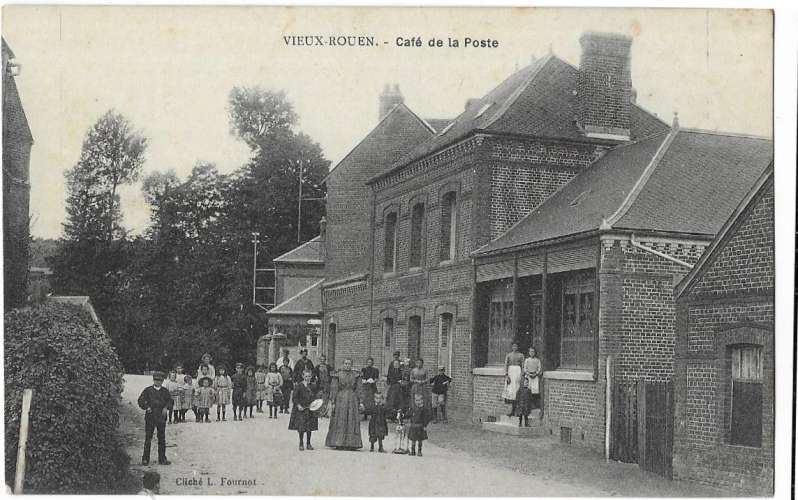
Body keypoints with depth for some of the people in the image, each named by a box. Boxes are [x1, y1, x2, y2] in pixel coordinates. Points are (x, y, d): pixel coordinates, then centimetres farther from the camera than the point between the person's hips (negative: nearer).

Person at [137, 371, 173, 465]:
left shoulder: (165, 391, 9)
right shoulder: (147, 390, 4)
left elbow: (170, 401, 10)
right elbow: (140, 400, 1)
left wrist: (166, 408, -9)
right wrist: (147, 407, -14)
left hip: (161, 417, 2)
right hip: (150, 417, -2)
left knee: (162, 438, 6)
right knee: (148, 438, -2)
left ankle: (162, 459, 13)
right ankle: (145, 459, 4)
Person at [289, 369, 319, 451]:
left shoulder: (312, 386, 8)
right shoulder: (299, 386, -5)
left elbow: (315, 397, 16)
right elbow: (295, 397, -6)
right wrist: (298, 405, -18)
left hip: (310, 409, 4)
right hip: (301, 409, -4)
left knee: (310, 427, 6)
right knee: (301, 427, -5)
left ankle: (308, 443, 18)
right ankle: (301, 443, 8)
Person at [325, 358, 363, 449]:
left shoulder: (355, 375, 9)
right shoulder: (338, 374, 1)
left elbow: (358, 390, 10)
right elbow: (334, 389, 0)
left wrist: (359, 402, 4)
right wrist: (333, 402, -5)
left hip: (352, 400, 2)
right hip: (340, 399, -2)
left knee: (352, 421, 0)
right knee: (339, 421, -2)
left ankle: (350, 444, 5)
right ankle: (338, 443, 2)